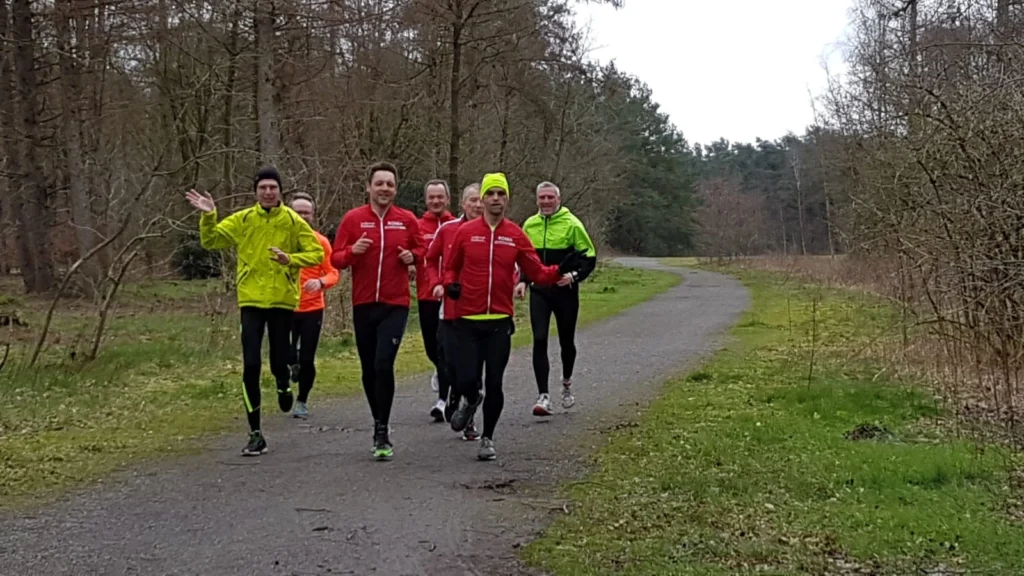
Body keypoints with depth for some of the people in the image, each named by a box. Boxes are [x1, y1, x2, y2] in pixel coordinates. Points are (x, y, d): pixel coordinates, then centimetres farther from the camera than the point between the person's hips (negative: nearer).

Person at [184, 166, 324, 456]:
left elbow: (316, 253, -2)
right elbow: (210, 241, 3)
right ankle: (255, 434, 3)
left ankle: (283, 385, 45)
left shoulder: (293, 221, -3)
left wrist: (290, 259, -18)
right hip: (251, 300, 1)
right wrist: (208, 216, -13)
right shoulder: (242, 220, 1)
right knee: (251, 366, -5)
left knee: (278, 362, 4)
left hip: (282, 300, -1)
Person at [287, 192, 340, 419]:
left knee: (307, 359, 4)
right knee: (286, 355, -7)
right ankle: (292, 366, 30)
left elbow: (333, 273, -1)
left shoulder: (321, 241, -1)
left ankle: (302, 402, 23)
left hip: (312, 308, 0)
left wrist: (321, 282, -21)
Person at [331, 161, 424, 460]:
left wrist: (412, 256, -6)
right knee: (369, 369, 9)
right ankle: (379, 425, 26)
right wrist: (352, 251, -18)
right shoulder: (353, 219, 0)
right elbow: (335, 259, 2)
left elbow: (420, 249, 16)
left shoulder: (407, 220, 2)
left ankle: (382, 432, -9)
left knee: (383, 364, -16)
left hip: (396, 305, -2)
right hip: (363, 305, 2)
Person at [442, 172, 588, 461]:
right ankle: (470, 400, 32)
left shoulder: (516, 235, 2)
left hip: (500, 321, 1)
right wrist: (450, 284, -10)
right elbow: (451, 267, 10)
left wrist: (560, 270, -14)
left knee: (494, 384, 2)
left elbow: (538, 273, 3)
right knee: (466, 380, -6)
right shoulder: (465, 232, 0)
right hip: (468, 320, 0)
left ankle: (487, 439, 21)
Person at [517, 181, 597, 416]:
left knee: (566, 341, 11)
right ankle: (543, 396, -12)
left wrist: (574, 276, -21)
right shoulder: (529, 225, 5)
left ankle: (567, 383, 38)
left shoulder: (571, 223, -8)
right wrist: (523, 281, 3)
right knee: (539, 341, -11)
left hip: (565, 291, -2)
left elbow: (589, 257, -5)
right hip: (539, 292, 2)